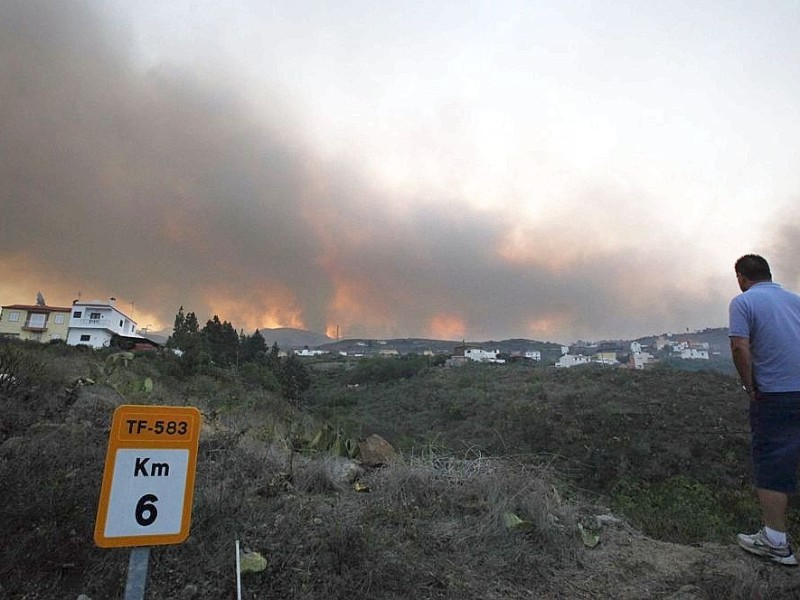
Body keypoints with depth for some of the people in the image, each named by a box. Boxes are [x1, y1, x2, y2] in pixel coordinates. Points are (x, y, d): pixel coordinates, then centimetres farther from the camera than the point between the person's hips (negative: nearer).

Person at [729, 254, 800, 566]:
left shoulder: (743, 302, -6)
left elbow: (740, 347, -18)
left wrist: (750, 386, -7)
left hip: (775, 396, -6)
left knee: (771, 465, 3)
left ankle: (775, 541, 9)